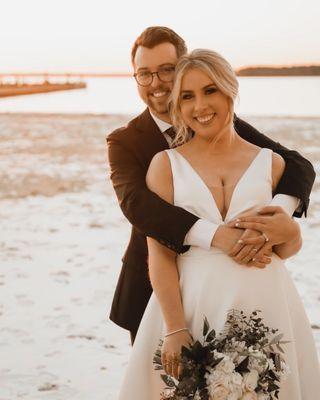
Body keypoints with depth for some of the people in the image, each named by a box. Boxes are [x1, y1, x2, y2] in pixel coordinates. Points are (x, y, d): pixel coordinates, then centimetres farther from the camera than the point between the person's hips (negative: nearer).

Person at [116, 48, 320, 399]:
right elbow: (160, 253, -5)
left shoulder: (271, 162, 7)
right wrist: (174, 329, -14)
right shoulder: (165, 164, 3)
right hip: (191, 302, -1)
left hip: (263, 302, 1)